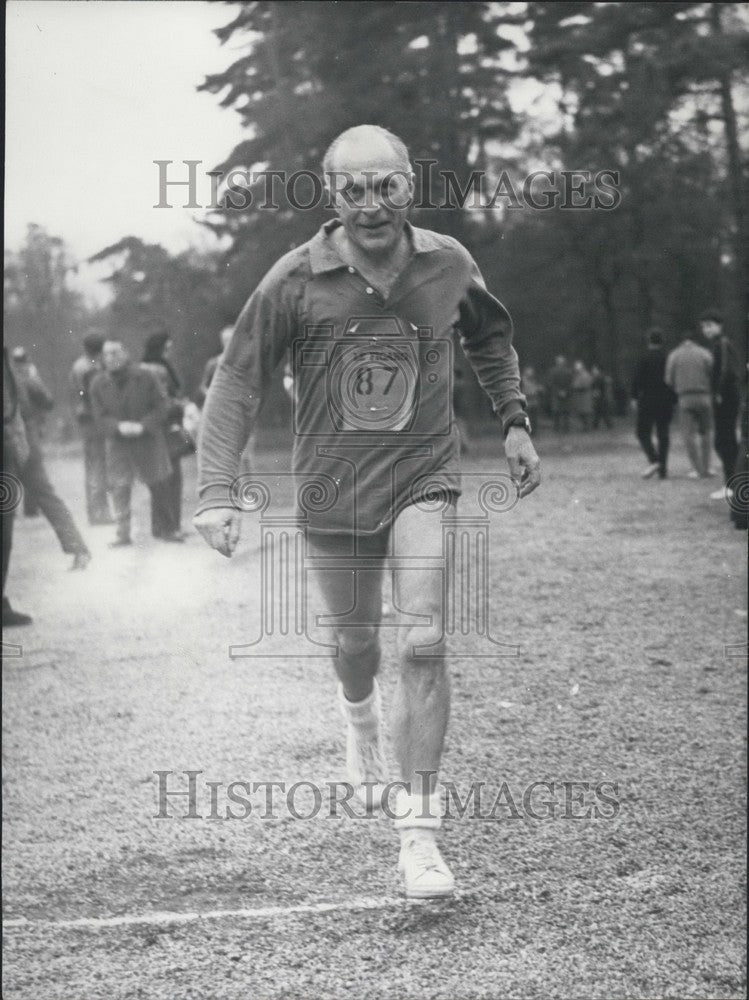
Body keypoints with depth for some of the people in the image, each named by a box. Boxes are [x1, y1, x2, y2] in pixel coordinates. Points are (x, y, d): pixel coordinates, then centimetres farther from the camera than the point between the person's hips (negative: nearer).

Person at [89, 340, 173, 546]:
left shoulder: (146, 378, -6)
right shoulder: (98, 384, 0)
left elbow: (160, 407, -6)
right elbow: (100, 415, -1)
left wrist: (142, 426, -20)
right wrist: (119, 426, -20)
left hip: (148, 438, -1)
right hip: (118, 442, 2)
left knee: (157, 485, 5)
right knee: (120, 486, -4)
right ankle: (123, 533, 1)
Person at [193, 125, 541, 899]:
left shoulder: (448, 264, -6)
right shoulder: (295, 280, -13)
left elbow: (490, 335, 16)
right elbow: (237, 381, -8)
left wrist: (514, 422, 13)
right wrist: (217, 493, -16)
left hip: (424, 474, 0)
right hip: (331, 485, 0)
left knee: (423, 642, -15)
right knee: (355, 639, 17)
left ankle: (419, 827, -8)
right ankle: (360, 715, 55)